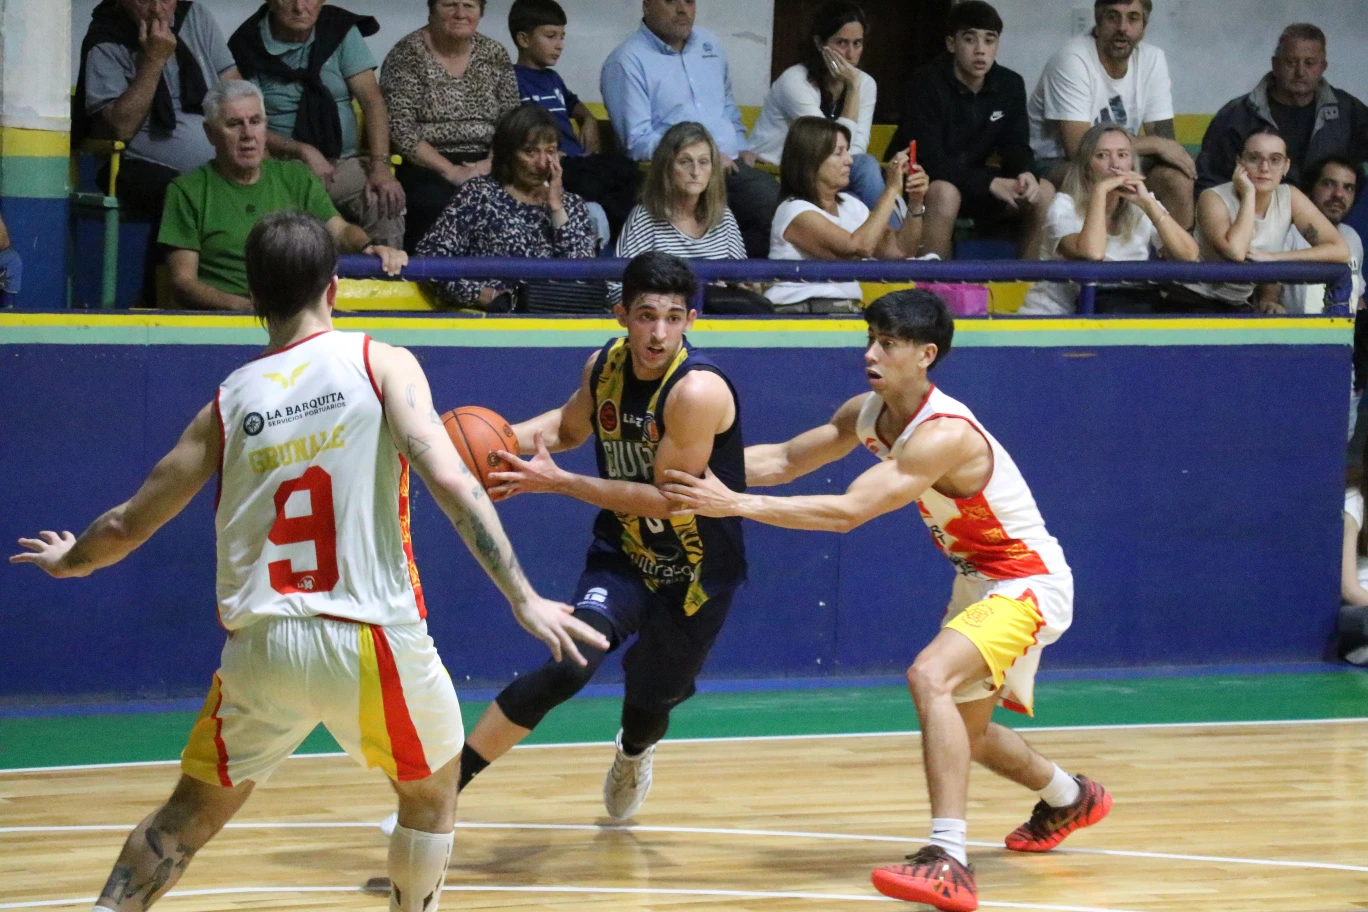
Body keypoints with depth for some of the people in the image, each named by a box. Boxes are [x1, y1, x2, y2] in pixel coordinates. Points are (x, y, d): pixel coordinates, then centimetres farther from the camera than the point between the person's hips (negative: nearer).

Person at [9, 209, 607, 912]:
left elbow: (130, 524, 15)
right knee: (433, 791, 24)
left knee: (189, 814, 19)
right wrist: (523, 598, -14)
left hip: (263, 645, 3)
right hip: (374, 641, -3)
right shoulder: (382, 365, 0)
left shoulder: (229, 402, 9)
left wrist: (71, 561, 37)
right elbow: (447, 478, -14)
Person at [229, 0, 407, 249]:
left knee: (386, 201, -27)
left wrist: (380, 166, -16)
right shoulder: (248, 46, -2)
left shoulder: (342, 31, 4)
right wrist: (302, 151, -18)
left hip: (344, 162, 2)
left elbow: (372, 100, -2)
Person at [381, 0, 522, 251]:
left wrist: (490, 163, -9)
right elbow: (401, 131, -8)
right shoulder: (408, 54, -1)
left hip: (485, 168, 4)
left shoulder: (495, 55, 13)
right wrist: (450, 171, -16)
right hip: (426, 169, -4)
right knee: (442, 205, -34)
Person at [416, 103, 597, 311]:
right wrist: (480, 294, -8)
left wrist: (556, 207, 3)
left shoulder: (571, 205, 20)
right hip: (490, 315, -2)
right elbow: (429, 255, 2)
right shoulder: (479, 194, 10)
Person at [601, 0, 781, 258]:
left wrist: (740, 147, 16)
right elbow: (637, 141, -10)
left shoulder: (709, 45, 20)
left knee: (778, 205, -23)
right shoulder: (627, 61, -3)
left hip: (732, 166, 6)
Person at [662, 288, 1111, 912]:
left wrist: (736, 505, -41)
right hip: (977, 580, 10)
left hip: (1029, 584, -10)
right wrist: (703, 472, -13)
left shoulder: (943, 435, -32)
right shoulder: (869, 414, -5)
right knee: (962, 730, 25)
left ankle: (947, 862, -40)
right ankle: (1069, 798, 55)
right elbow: (785, 461, 3)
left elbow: (848, 512, -38)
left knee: (930, 675, -33)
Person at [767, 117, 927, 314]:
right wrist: (892, 191, -17)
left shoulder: (849, 206, 16)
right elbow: (860, 246, -22)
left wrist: (915, 203, 2)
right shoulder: (795, 212, -10)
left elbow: (900, 250, 15)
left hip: (847, 310, 8)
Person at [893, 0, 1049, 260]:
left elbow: (1016, 148, -1)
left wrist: (1026, 174, -27)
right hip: (920, 185, -6)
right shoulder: (926, 83, -20)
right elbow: (929, 160, -26)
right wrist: (990, 183, -35)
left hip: (974, 184, 6)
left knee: (1044, 192, -13)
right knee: (945, 193, -38)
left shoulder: (1010, 85, -2)